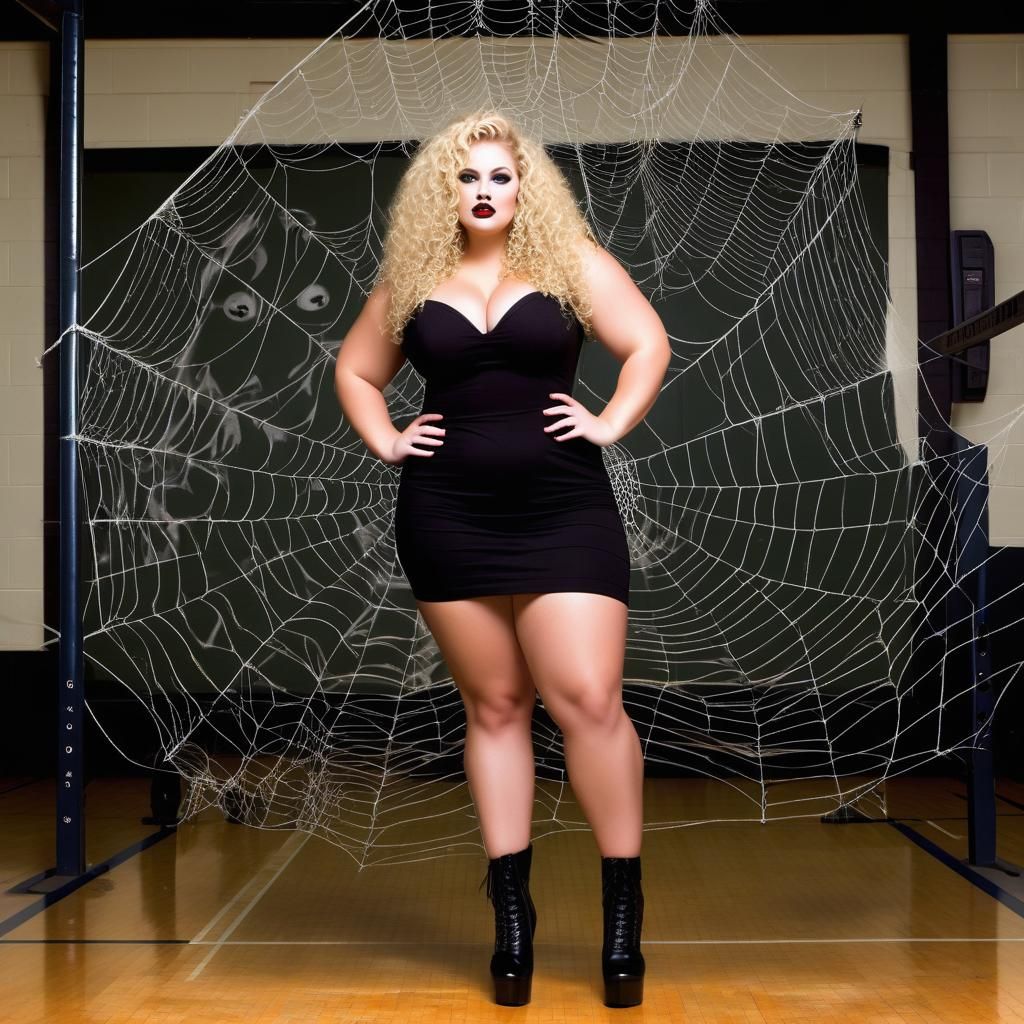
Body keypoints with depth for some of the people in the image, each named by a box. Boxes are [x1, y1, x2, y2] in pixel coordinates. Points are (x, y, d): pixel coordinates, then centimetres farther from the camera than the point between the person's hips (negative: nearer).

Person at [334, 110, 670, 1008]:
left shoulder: (572, 262, 4)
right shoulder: (411, 280, 10)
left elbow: (648, 343, 2)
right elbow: (355, 369, 21)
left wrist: (610, 424, -7)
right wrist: (386, 441, 7)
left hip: (562, 510, -2)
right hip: (448, 518, 2)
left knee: (589, 699, -9)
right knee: (494, 706, 7)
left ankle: (624, 909, 6)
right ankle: (512, 913, 16)